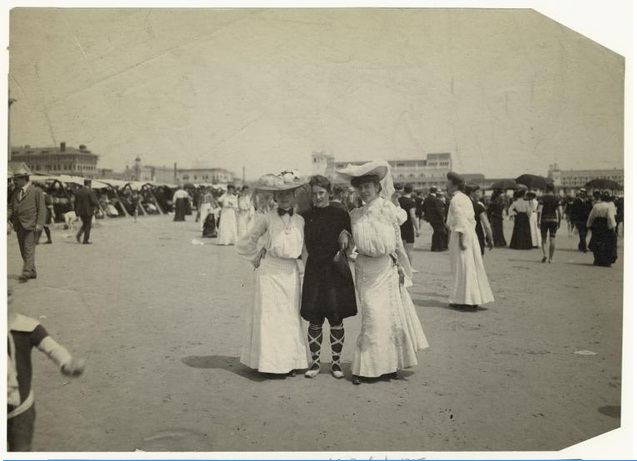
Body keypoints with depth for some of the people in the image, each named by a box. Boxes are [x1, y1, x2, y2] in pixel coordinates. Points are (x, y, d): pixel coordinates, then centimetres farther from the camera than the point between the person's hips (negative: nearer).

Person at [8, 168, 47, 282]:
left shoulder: (36, 191, -2)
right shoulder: (15, 192, 15)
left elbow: (42, 209, -5)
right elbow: (11, 206, 18)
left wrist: (39, 224, -14)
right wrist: (8, 215, -4)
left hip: (31, 225, -7)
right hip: (19, 226, 7)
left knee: (29, 250, -10)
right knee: (23, 251, 9)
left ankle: (26, 273, -10)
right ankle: (32, 272, 18)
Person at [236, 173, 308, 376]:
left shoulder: (300, 220, 4)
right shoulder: (266, 218, -6)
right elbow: (244, 243, 2)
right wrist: (258, 256, 5)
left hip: (290, 273, 4)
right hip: (269, 273, -4)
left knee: (290, 317, 9)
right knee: (268, 317, 1)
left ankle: (289, 361, 20)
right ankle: (267, 361, 11)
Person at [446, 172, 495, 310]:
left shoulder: (455, 200, -11)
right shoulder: (466, 198, 16)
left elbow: (461, 220, -19)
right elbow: (471, 219, 17)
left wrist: (461, 239, -21)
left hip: (461, 234, -9)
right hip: (471, 234, 9)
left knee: (463, 268, -4)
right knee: (472, 267, 11)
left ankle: (468, 301, -1)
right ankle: (474, 299, 17)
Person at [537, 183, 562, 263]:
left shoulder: (543, 198, -5)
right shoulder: (557, 198, 0)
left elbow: (539, 210, -12)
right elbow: (560, 212, -4)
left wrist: (538, 221, -6)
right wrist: (559, 222, 5)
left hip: (544, 220, -1)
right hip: (553, 220, 1)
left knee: (543, 238, 12)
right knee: (552, 239, 4)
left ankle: (544, 254, -8)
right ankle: (550, 258, 3)